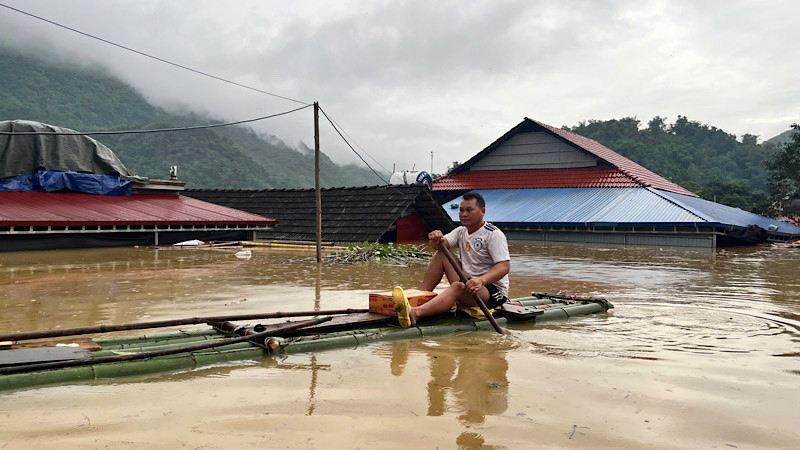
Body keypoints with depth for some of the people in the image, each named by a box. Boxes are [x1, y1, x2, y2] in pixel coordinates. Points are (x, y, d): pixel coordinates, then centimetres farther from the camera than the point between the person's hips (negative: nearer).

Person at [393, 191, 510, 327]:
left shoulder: (493, 234, -11)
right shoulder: (461, 231, 12)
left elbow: (504, 267, -23)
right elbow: (442, 244, -4)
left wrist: (481, 280, -41)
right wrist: (436, 239, -30)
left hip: (494, 291, -8)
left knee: (458, 286, -38)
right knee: (441, 254, 1)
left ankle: (414, 313, -61)